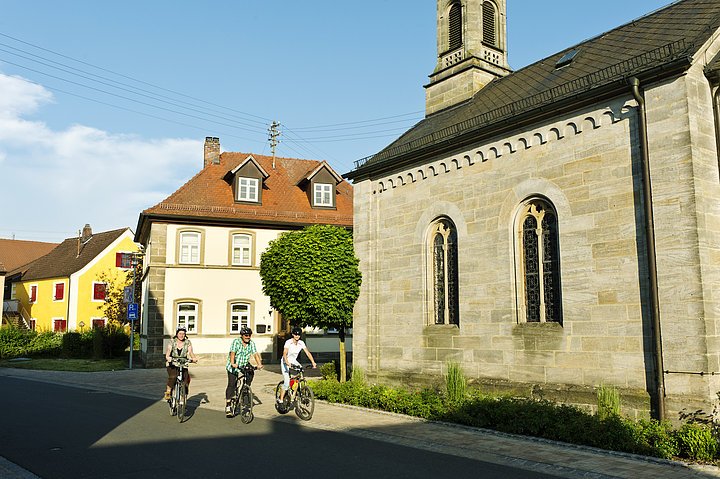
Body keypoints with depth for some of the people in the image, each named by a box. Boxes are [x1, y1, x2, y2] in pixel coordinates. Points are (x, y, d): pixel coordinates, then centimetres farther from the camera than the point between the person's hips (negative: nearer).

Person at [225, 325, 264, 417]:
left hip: (245, 365, 4)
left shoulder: (251, 343, -5)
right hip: (234, 366, -4)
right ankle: (228, 406, -4)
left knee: (251, 373, -25)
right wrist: (233, 363, -46)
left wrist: (259, 364, -32)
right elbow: (232, 353, -29)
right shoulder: (236, 342, -16)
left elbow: (255, 354, -15)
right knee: (232, 384, -9)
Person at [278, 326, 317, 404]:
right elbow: (284, 354, -33)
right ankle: (281, 399, 1)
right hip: (285, 363, -4)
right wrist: (288, 363, -50)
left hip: (294, 361, 4)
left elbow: (308, 353, -14)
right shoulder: (288, 342, -22)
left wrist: (313, 362, -27)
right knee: (287, 382, -15)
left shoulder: (301, 343, -9)